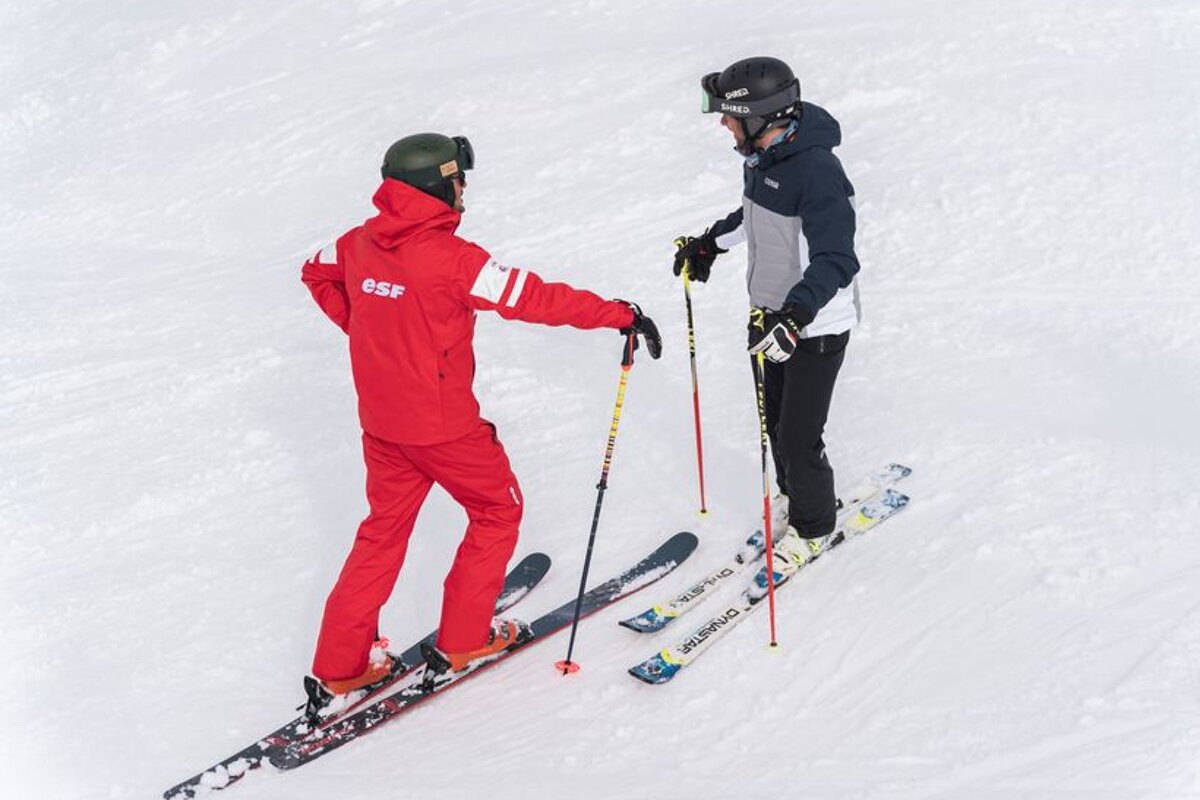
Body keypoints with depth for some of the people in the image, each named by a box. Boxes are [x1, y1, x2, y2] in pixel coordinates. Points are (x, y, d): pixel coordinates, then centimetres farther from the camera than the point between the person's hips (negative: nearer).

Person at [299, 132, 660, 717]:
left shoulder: (360, 243, -1)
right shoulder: (452, 258, -23)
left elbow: (316, 273, 19)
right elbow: (533, 298, -21)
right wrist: (620, 314, -13)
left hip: (381, 423, 7)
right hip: (445, 427, -7)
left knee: (383, 532, 19)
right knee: (499, 510, 17)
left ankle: (337, 668, 20)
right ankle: (465, 639, 23)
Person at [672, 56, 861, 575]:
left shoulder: (817, 170, -29)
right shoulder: (761, 154, -1)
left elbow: (836, 260, -34)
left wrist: (792, 316, -46)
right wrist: (710, 243, 27)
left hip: (816, 327, -9)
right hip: (771, 315, 9)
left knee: (798, 439, 1)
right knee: (775, 422, 20)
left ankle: (813, 528, 25)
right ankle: (796, 504, 42)